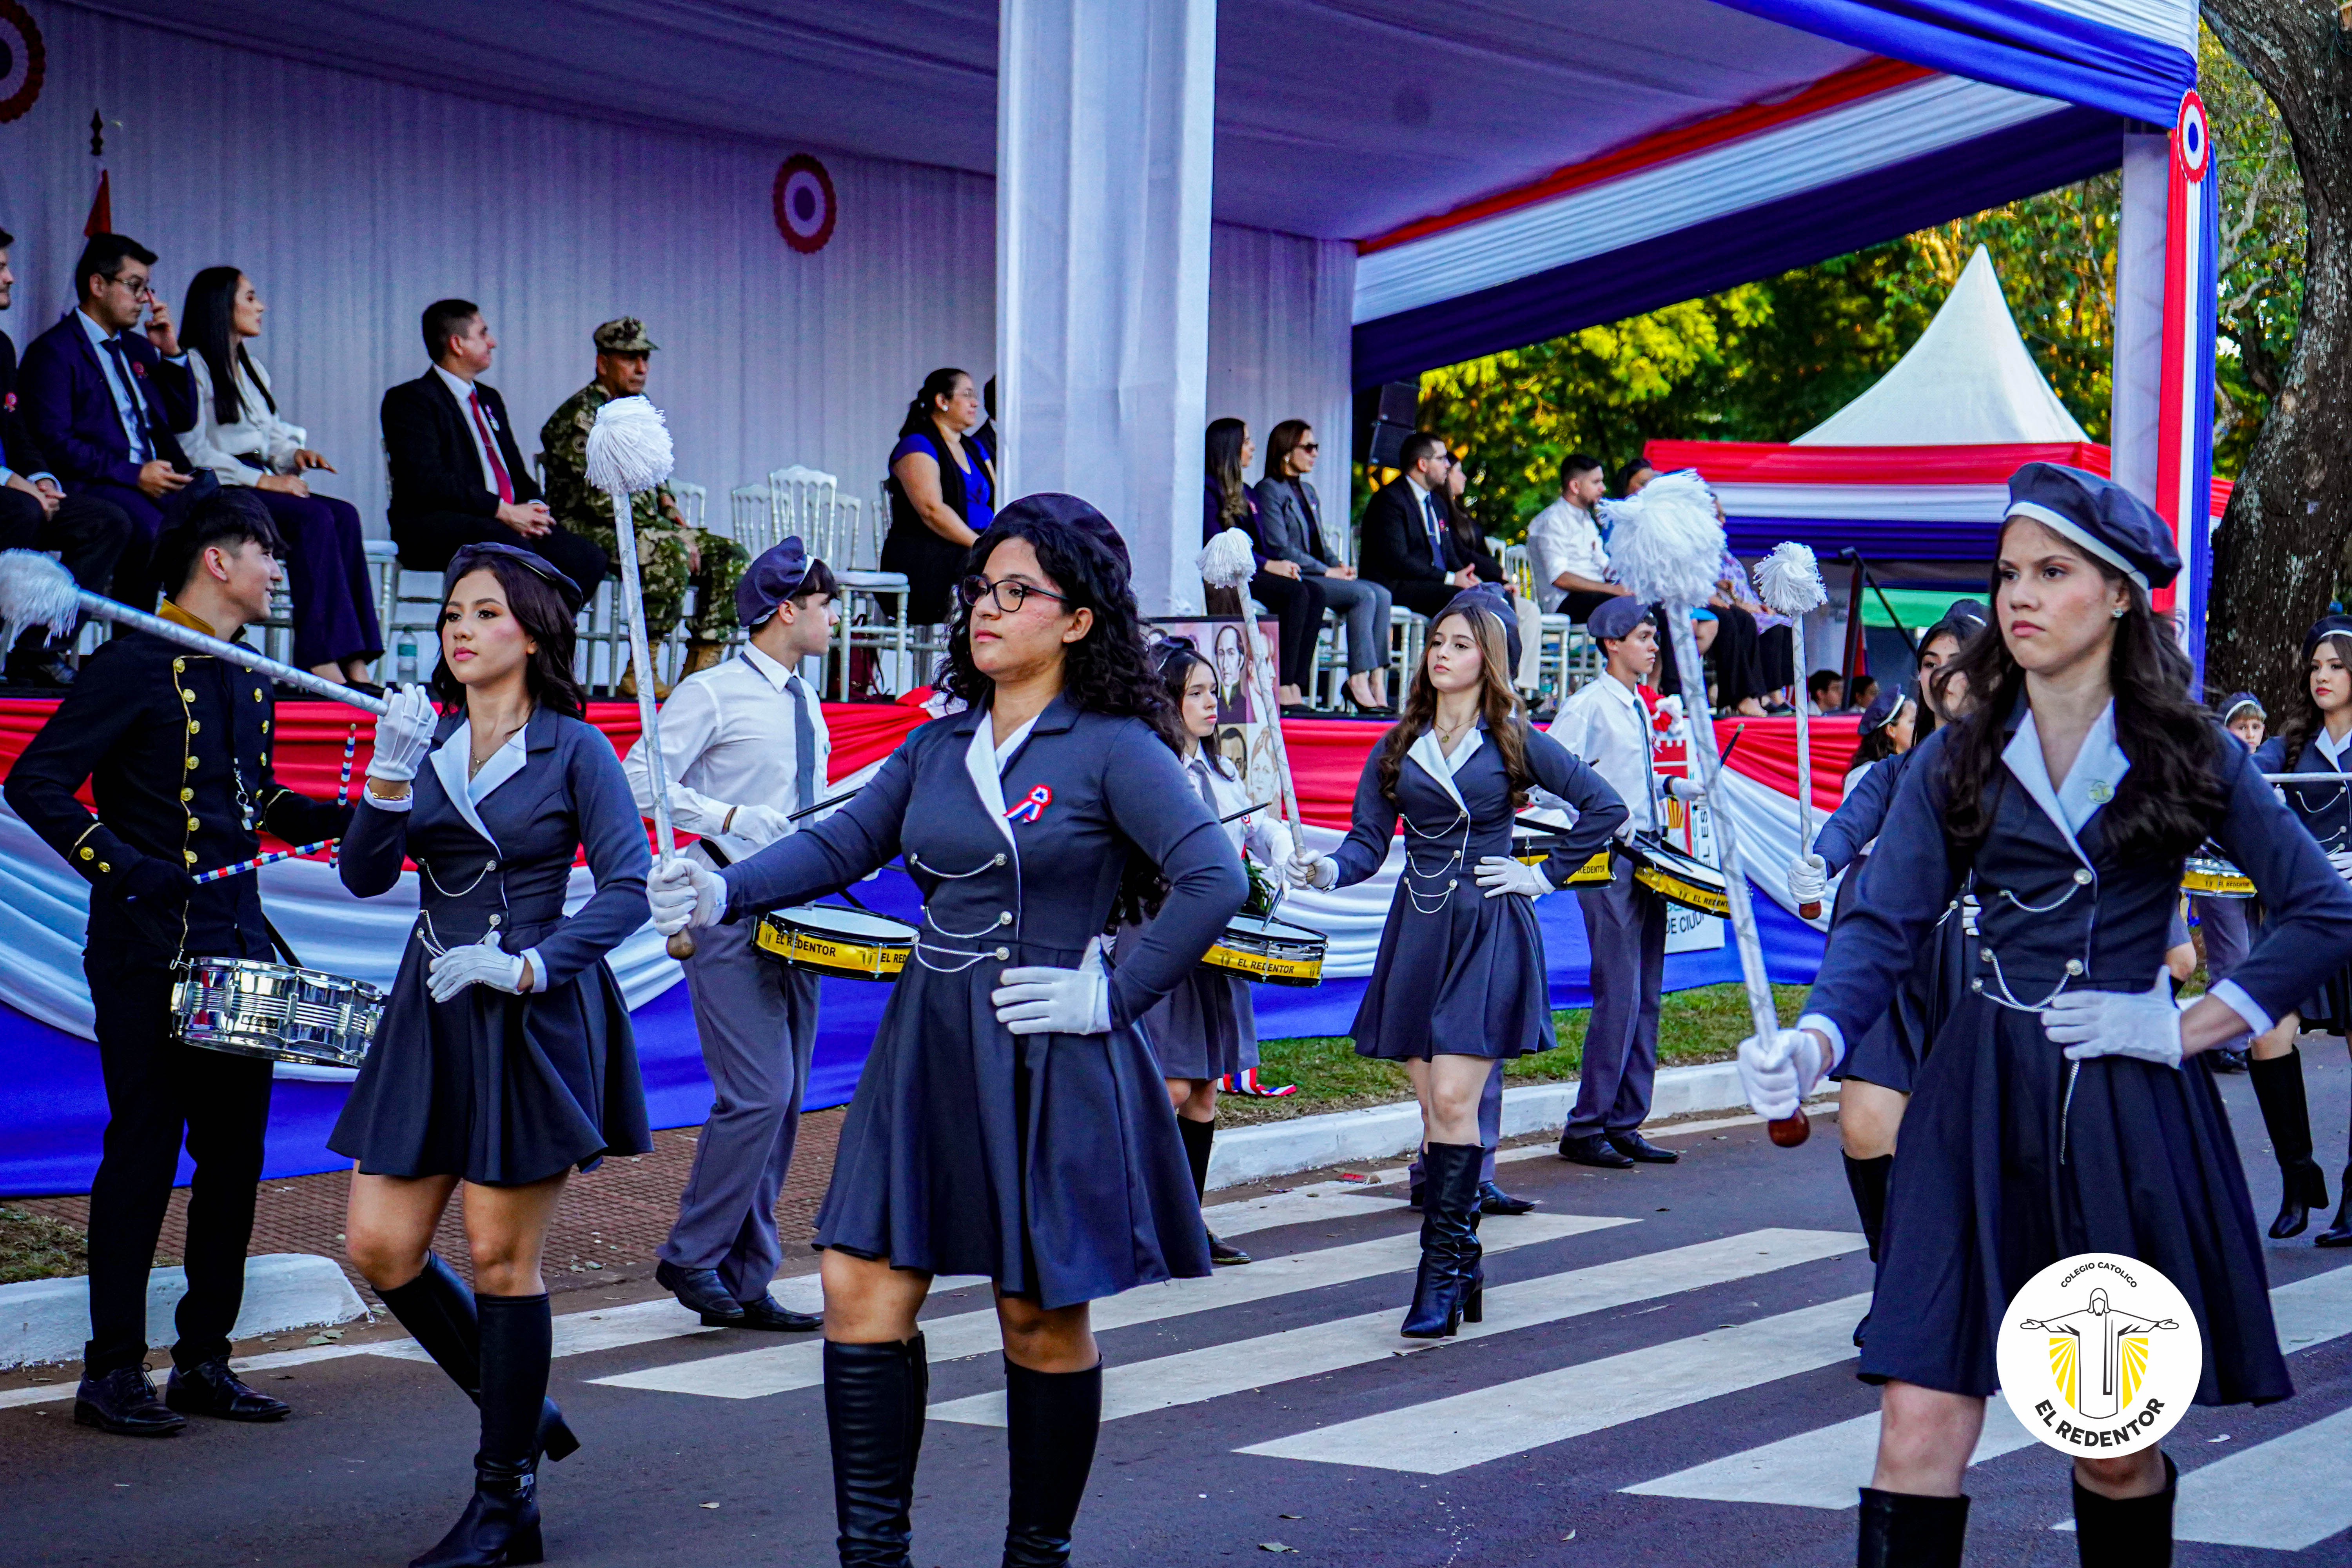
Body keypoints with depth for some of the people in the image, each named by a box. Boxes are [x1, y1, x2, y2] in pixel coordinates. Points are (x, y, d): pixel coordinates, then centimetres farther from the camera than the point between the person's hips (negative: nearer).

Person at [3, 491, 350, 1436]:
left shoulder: (251, 678, 15)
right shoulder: (137, 666, -9)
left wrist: (349, 816, 9)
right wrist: (119, 866, -21)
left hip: (237, 949, 8)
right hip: (148, 955, -7)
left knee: (235, 1150, 8)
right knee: (145, 1150, -3)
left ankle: (205, 1361, 18)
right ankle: (112, 1373, 5)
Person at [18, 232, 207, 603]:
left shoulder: (138, 347, 27)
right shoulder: (53, 351, 2)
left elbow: (183, 419, 28)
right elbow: (53, 443, -9)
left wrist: (171, 353, 14)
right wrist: (133, 474, -17)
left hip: (157, 479, 7)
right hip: (99, 486, -7)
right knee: (145, 525, -38)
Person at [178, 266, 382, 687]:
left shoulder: (252, 369, 27)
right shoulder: (192, 367, -1)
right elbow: (192, 452, -11)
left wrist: (295, 453, 0)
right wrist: (263, 480, -17)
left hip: (258, 485, 8)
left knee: (344, 515, -21)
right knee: (315, 517, -31)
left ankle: (353, 659, -33)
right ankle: (321, 657, -37)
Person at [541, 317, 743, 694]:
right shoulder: (581, 416, -12)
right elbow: (602, 500, -21)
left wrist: (665, 499, 8)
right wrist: (677, 535, -21)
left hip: (641, 529, 9)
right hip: (586, 531, -9)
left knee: (729, 554, -5)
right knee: (671, 551, -35)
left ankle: (700, 669, -8)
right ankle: (640, 675, -31)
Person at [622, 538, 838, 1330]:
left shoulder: (807, 703, 17)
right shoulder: (712, 694, -8)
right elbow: (641, 787, -14)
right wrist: (733, 818, -22)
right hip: (729, 914, -8)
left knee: (782, 1104, 7)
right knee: (757, 1095, -14)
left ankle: (746, 1284, 13)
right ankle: (691, 1257, 2)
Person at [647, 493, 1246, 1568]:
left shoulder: (1114, 749, -8)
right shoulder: (940, 745, 11)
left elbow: (1215, 881, -15)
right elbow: (842, 843, 10)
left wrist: (1115, 996, -15)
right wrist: (726, 893, -6)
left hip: (1051, 1068, -6)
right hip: (929, 1053, 6)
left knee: (1042, 1318, 4)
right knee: (863, 1294, -1)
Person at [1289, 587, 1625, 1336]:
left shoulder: (1515, 742, 1)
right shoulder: (1398, 748, 11)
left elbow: (1606, 806, 2)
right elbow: (1367, 843, 6)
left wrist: (1546, 876, -1)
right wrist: (1327, 870, -14)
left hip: (1489, 933, -4)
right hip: (1418, 931, 4)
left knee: (1453, 1099, -13)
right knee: (1434, 1107, 5)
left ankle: (1441, 1276, -10)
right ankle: (1463, 1267, 15)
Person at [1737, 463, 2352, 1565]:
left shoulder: (2190, 757, 2)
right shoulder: (1958, 762, 6)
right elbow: (1884, 927, 0)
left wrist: (2185, 1029, -4)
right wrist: (1814, 1040, -19)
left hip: (2132, 1108, -1)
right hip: (1982, 1101, 1)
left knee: (2118, 1448, 7)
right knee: (1920, 1429, -9)